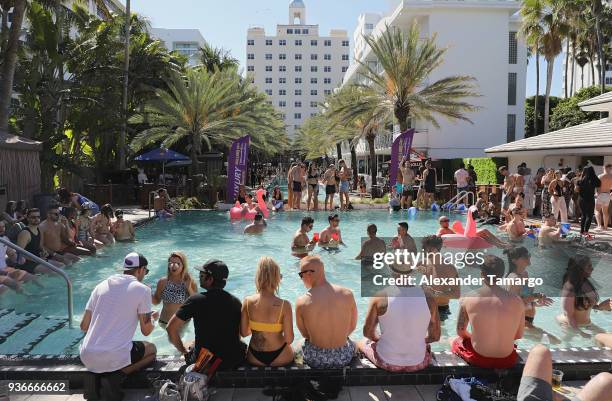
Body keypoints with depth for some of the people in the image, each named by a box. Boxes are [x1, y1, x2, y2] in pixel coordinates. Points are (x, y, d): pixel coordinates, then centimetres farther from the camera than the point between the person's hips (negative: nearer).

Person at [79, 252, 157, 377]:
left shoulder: (101, 286, 10)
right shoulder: (142, 289, -5)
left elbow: (84, 326, 13)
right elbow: (146, 331, 0)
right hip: (114, 358, -6)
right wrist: (152, 318, 21)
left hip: (87, 358, 6)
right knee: (152, 349, 21)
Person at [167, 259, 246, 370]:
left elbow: (171, 328, -10)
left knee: (188, 347, 29)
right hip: (233, 361, 2)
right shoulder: (236, 302, -5)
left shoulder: (196, 300, -13)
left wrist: (183, 351, 3)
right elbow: (240, 334, 4)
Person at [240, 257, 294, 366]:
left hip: (254, 359, 2)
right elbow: (289, 340, -19)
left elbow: (244, 333, -6)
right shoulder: (284, 305, -24)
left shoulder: (247, 302, -16)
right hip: (280, 358, -2)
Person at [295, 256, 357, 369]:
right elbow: (352, 326, 1)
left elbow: (304, 334, -1)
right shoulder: (347, 294, -13)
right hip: (344, 358, 1)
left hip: (315, 360, -1)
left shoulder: (301, 302, -18)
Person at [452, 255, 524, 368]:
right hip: (507, 361, 2)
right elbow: (519, 335, 5)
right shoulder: (517, 301, -8)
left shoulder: (467, 299, -12)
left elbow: (460, 331, 0)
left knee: (456, 342, 30)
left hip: (478, 360, -2)